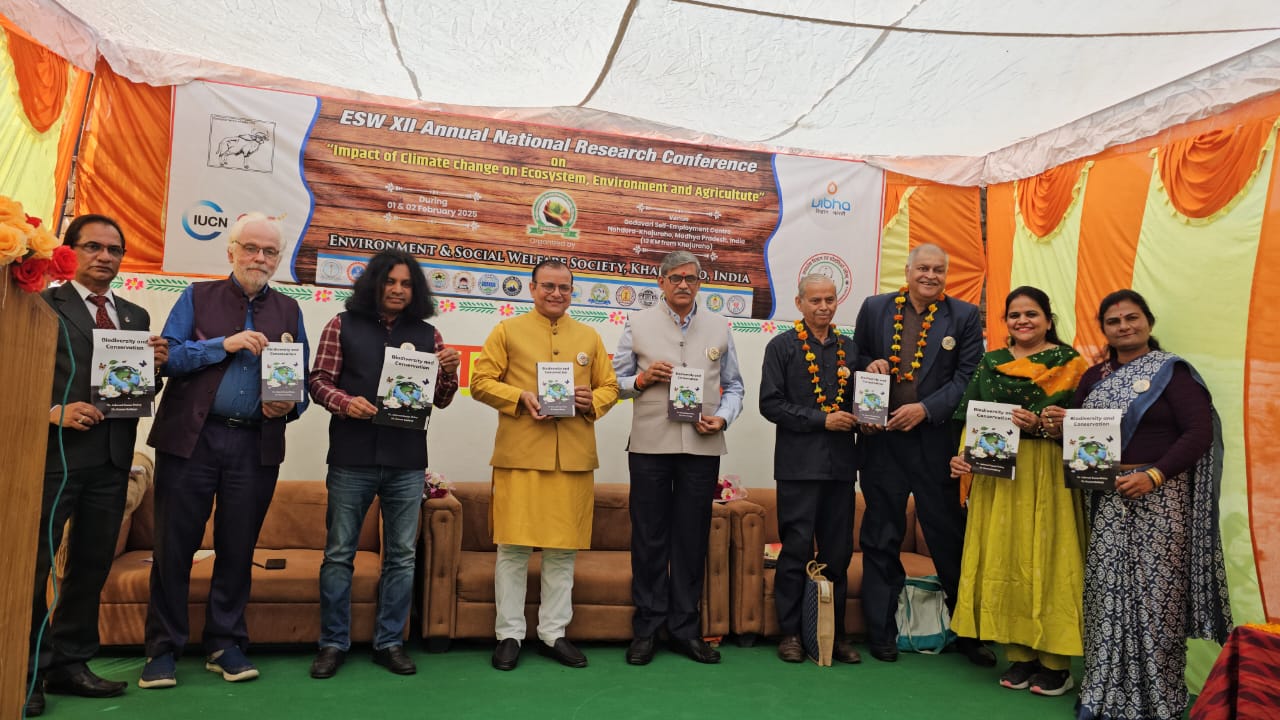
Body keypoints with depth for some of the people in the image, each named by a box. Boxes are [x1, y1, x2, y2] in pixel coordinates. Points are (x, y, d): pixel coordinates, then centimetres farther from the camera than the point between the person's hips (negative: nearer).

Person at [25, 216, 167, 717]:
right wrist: (53, 411, -19)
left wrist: (156, 363, -4)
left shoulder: (136, 317, 16)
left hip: (112, 456, 5)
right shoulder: (42, 306, 1)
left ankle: (70, 664, 22)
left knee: (92, 564, 11)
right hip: (55, 451, -5)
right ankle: (26, 672, 12)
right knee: (33, 563, 0)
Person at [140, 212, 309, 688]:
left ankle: (226, 643, 21)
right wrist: (224, 344, -15)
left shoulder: (288, 311, 12)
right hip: (191, 439, -1)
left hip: (257, 446, 2)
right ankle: (164, 648, 17)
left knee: (238, 547, 8)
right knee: (174, 545, 3)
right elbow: (166, 357, -4)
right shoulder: (197, 297, 7)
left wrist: (289, 406, -10)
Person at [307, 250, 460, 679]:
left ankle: (390, 642, 20)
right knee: (339, 552, 6)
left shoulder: (427, 334, 9)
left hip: (407, 461, 2)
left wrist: (449, 371, -10)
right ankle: (333, 643, 20)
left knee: (402, 555, 8)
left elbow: (441, 400, 10)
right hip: (352, 458, -2)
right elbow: (319, 381, 2)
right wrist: (345, 402, -18)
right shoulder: (344, 326, 4)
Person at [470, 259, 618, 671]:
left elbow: (610, 387, 16)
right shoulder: (507, 331, 6)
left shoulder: (589, 338, 15)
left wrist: (593, 400, -6)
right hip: (519, 455, -3)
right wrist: (520, 397, -14)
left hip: (574, 457, 3)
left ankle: (554, 633, 20)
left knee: (564, 548, 8)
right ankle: (509, 634, 15)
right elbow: (481, 381, 2)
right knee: (513, 546, 1)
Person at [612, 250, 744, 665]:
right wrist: (642, 379, -12)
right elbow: (616, 382, 7)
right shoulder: (638, 324, 7)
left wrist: (723, 417, -4)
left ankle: (685, 628, 19)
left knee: (692, 538, 7)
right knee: (649, 538, 4)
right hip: (650, 444, -1)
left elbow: (734, 386, 14)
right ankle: (646, 628, 17)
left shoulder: (718, 328, 12)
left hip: (702, 446, 2)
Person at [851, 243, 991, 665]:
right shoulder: (875, 308, 8)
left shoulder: (964, 317, 4)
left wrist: (925, 408, -13)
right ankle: (881, 633, 21)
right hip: (881, 440, 1)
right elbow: (857, 358, 16)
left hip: (935, 439, -1)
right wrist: (869, 365, -7)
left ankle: (968, 633, 23)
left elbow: (968, 376, -2)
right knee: (881, 538, 9)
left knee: (949, 536, 6)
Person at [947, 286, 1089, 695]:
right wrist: (960, 454, -4)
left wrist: (1038, 424, -20)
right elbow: (969, 416, 10)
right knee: (1003, 559, 6)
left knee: (1045, 558, -1)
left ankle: (1056, 660, 12)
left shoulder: (1068, 362, 1)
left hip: (1046, 474, -4)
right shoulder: (991, 363, 13)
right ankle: (1019, 654, 18)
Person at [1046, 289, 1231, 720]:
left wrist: (1154, 475, -20)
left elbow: (1199, 433, -11)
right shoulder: (1094, 376, 13)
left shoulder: (1172, 372, -2)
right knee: (1106, 589, 5)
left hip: (1158, 497, -4)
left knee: (1155, 590, -1)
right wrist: (1061, 425, -5)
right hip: (1105, 498, 5)